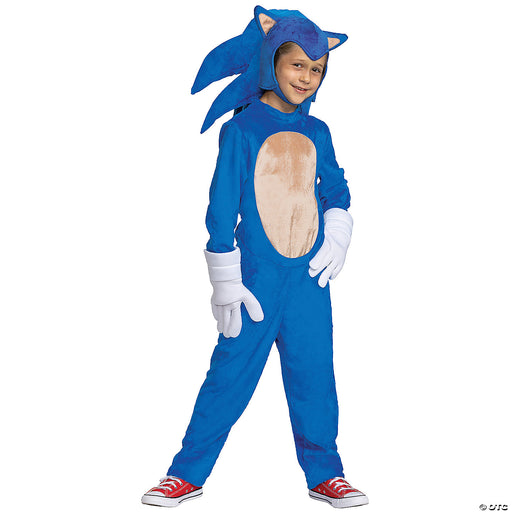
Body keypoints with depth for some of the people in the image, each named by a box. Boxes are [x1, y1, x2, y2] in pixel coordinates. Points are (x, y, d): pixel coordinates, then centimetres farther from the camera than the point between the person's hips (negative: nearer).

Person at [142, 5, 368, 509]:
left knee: (314, 377, 9)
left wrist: (337, 239, 1)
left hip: (310, 279, 4)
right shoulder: (241, 130, -5)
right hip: (257, 281, -4)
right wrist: (225, 284, -6)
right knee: (230, 376, 2)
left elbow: (336, 191, 20)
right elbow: (221, 210, -5)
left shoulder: (317, 133, 9)